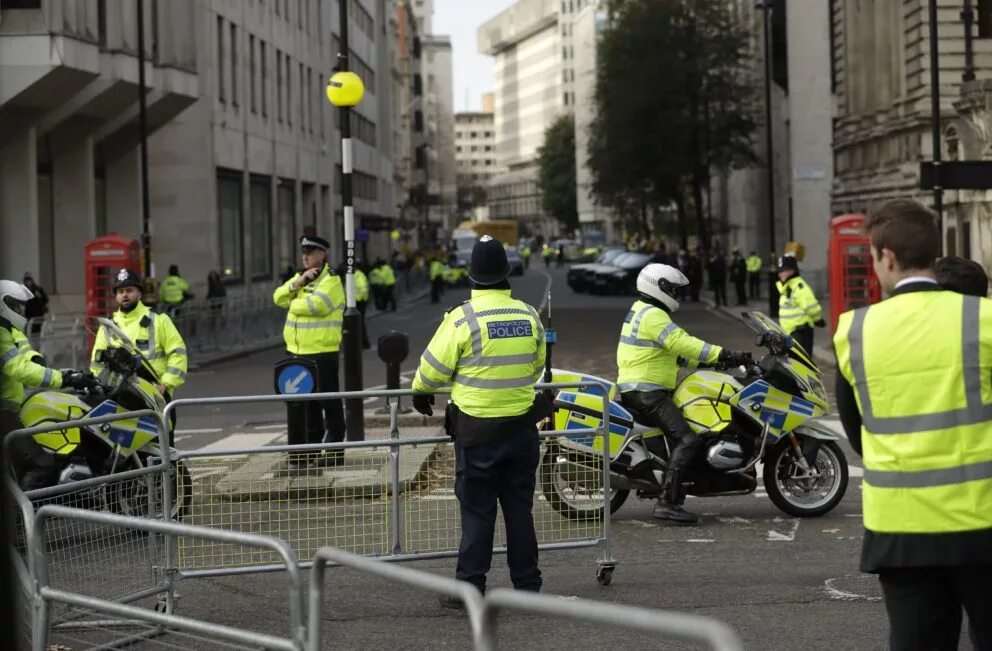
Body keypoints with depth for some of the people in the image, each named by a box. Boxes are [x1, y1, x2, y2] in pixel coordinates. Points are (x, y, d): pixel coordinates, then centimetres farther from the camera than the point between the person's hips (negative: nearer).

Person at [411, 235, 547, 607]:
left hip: (477, 428, -4)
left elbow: (434, 368, -8)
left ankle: (470, 588, 4)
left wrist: (421, 393, 13)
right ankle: (527, 586, 17)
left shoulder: (463, 318, -15)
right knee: (519, 507, 12)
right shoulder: (529, 316, 1)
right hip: (522, 426, 4)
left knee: (477, 510, 2)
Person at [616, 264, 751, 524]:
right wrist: (724, 355, -26)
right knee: (688, 440, -20)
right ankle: (667, 501, -27)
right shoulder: (653, 315, -12)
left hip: (636, 390, 11)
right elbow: (681, 343, -24)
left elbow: (675, 346, 25)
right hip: (647, 392, -11)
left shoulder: (641, 311, 21)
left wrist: (714, 358, 20)